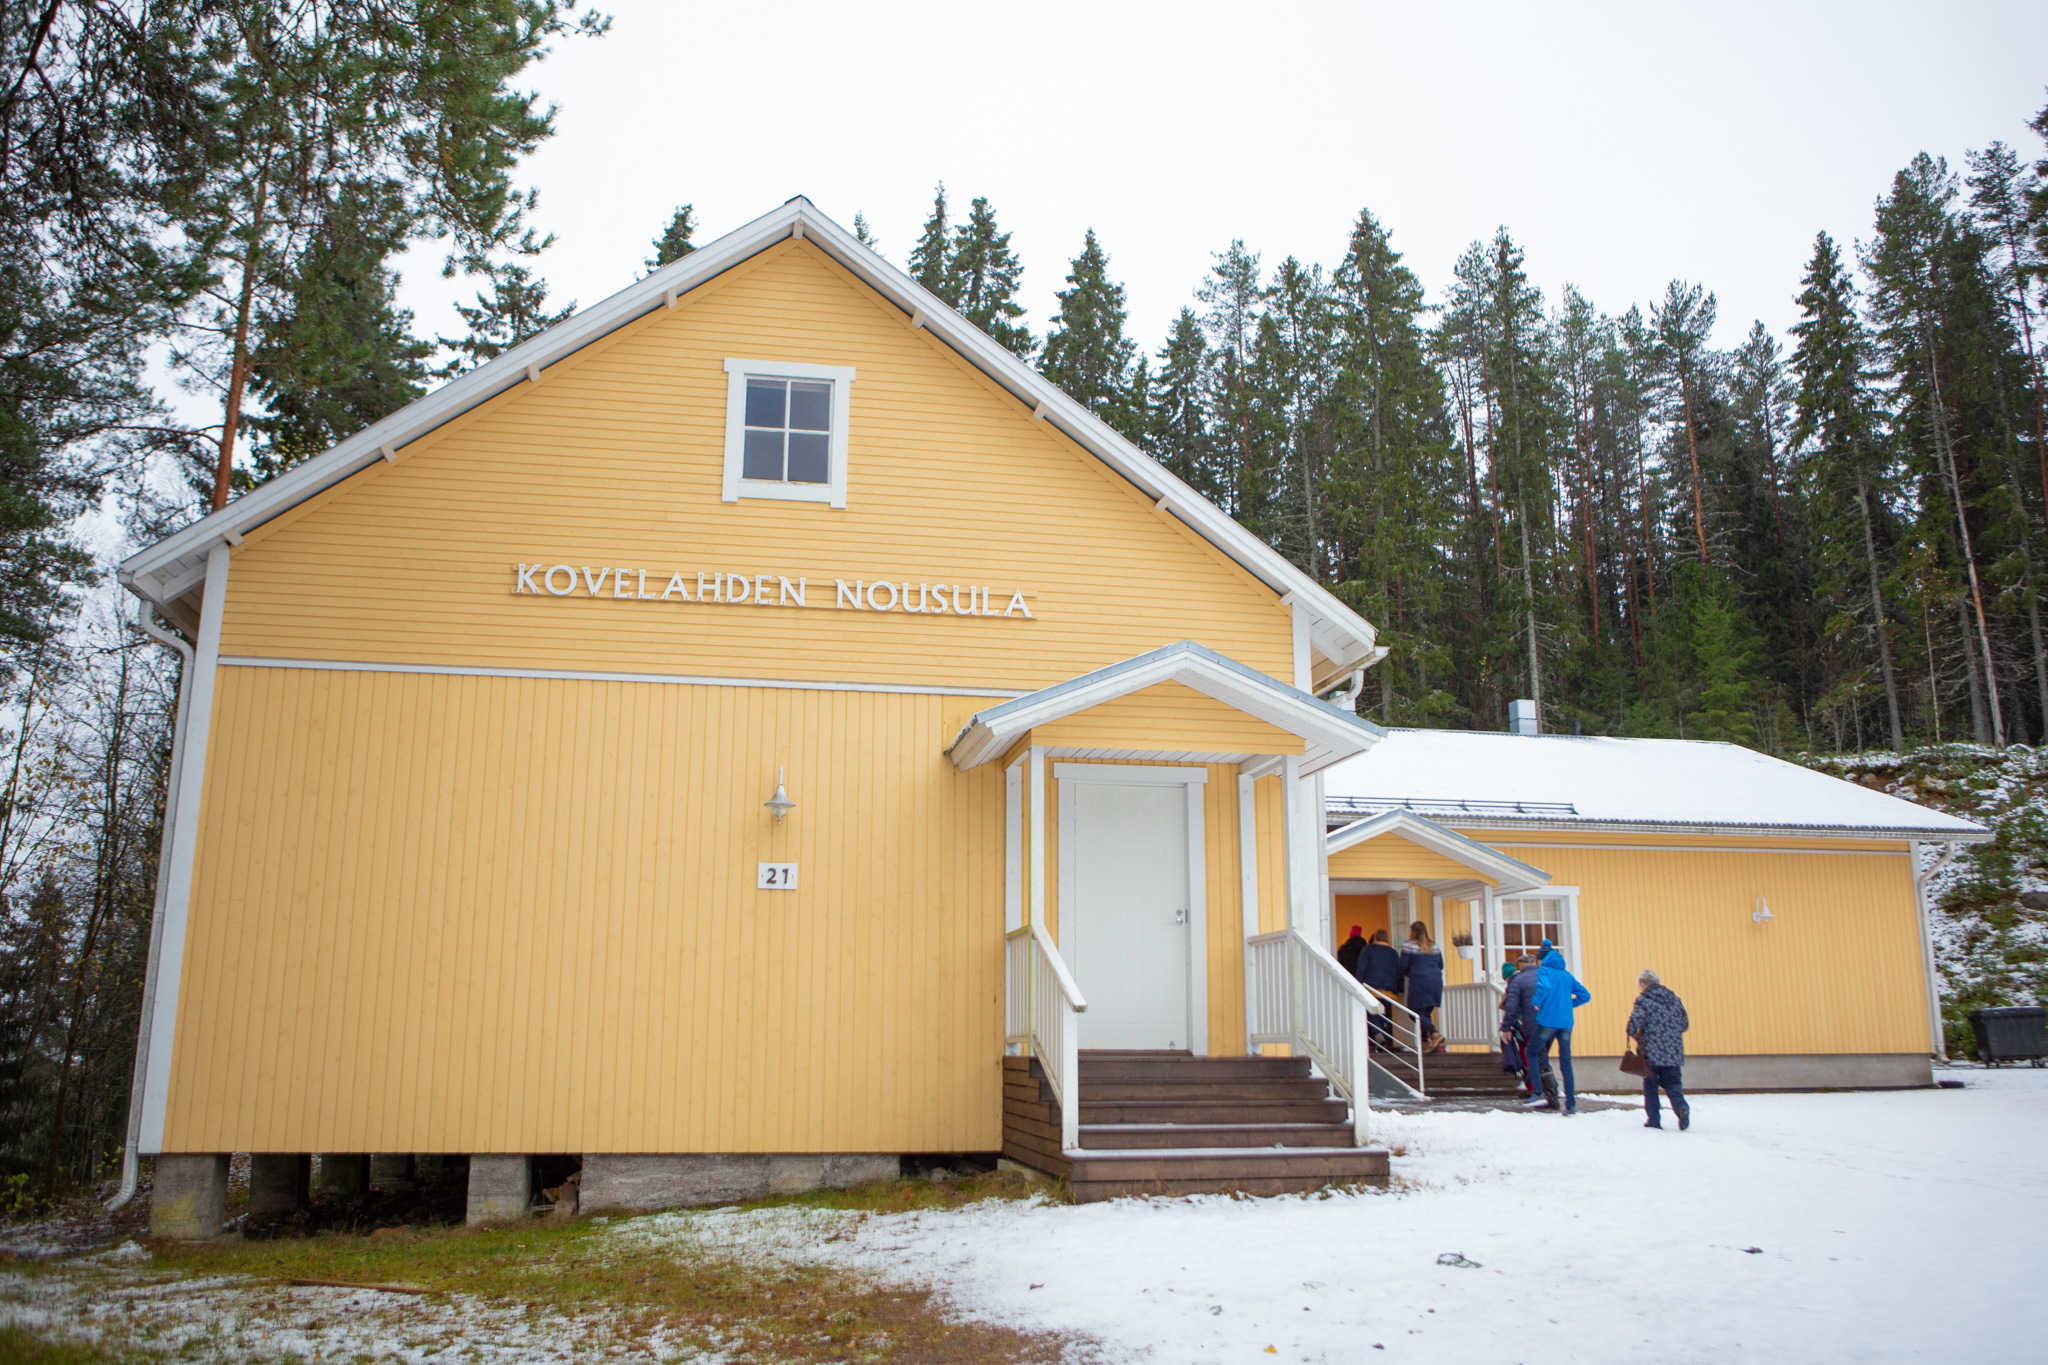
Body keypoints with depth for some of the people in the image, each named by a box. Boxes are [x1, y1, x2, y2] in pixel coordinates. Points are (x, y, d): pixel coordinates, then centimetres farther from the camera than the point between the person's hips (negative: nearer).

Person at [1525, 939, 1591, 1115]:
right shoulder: (1567, 974, 17)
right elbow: (1585, 995, 19)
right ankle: (1571, 1104, 2)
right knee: (1566, 1063, 6)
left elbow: (1544, 987, -23)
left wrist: (1536, 1002, -9)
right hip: (1566, 1023, 5)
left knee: (1532, 1053, 10)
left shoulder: (1543, 970, -1)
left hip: (1547, 1020, -5)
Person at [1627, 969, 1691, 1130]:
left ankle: (1654, 1119, 8)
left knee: (1650, 1086, 9)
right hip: (1673, 1052, 4)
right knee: (1673, 1083, 8)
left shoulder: (1644, 1000, -8)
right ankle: (1681, 1106, -19)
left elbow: (1636, 1020, -20)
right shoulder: (1674, 998, 10)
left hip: (1652, 1052, -4)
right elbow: (1685, 1024, 14)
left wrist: (1634, 1035, 0)